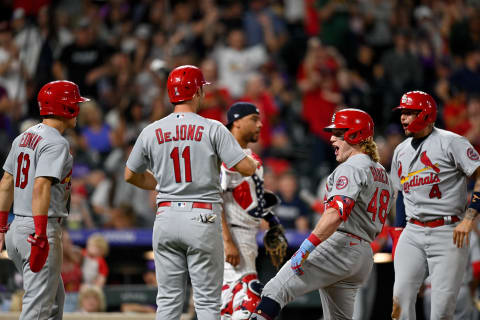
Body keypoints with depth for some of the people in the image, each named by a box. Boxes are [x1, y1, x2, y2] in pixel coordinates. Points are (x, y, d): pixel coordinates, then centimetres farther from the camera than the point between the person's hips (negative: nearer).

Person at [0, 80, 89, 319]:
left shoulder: (23, 138, 14)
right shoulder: (55, 143, -13)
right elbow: (41, 187, -25)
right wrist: (40, 236, -29)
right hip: (42, 228, -9)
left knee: (55, 299, 20)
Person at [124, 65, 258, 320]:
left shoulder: (151, 132, 5)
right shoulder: (213, 129, -6)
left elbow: (130, 175, 15)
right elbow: (245, 167, -10)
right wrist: (255, 163, 13)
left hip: (166, 216, 3)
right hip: (203, 218, -3)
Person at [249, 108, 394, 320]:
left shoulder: (351, 168, -8)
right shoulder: (381, 173, 22)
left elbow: (336, 213, -23)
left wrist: (307, 246, -28)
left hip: (339, 247, -10)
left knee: (275, 290, -17)